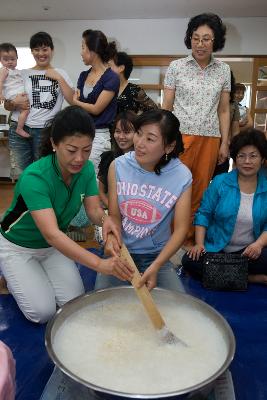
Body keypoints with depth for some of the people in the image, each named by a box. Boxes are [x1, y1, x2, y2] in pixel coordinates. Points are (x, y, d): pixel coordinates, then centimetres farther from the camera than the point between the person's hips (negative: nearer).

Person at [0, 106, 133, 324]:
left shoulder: (86, 168, -16)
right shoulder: (34, 177, -35)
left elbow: (94, 209, -15)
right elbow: (51, 233, -44)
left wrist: (105, 219, -41)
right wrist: (99, 263, -54)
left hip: (55, 245, 5)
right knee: (43, 312, -10)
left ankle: (38, 273, 22)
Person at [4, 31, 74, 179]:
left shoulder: (60, 74, 11)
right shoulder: (23, 74, 13)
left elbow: (73, 101, -1)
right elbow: (7, 106, 14)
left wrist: (59, 78, -4)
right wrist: (14, 103, -8)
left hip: (45, 131, -1)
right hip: (19, 128, 1)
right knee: (21, 174, 2)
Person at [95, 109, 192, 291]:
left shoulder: (182, 176, -14)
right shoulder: (118, 166, -10)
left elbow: (181, 228, -13)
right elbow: (114, 216, -6)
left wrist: (156, 266, -24)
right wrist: (111, 236, -29)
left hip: (157, 255, 0)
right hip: (120, 251, 1)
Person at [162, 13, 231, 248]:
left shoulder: (223, 70, 9)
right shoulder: (176, 66, 3)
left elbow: (224, 111, 12)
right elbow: (166, 106, 4)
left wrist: (224, 143, 6)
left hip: (210, 139, 3)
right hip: (180, 136, -2)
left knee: (200, 191, 6)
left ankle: (190, 238, 18)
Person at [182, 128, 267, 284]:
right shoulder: (220, 182, -1)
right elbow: (204, 214, 0)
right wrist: (199, 243, -11)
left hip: (249, 251, -1)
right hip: (216, 248, 2)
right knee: (189, 261, -27)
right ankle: (253, 278, -17)